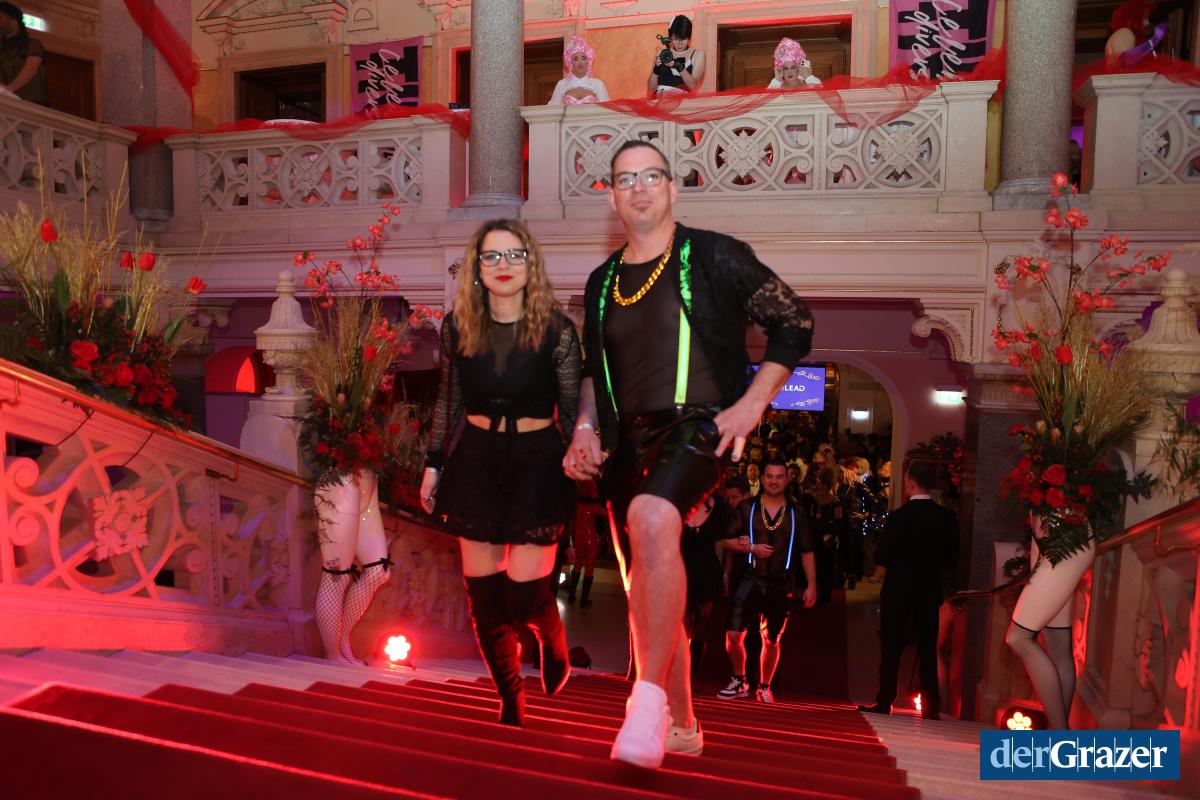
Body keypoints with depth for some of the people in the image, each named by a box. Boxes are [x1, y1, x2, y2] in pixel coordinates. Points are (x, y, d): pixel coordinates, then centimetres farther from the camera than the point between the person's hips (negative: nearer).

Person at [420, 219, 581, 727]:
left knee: (525, 594, -5)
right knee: (483, 593, 7)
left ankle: (554, 642, 33)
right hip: (476, 460, 3)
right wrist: (433, 465, 12)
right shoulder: (457, 326, 0)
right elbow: (448, 400, 11)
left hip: (537, 461, -3)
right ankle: (510, 703, 27)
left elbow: (572, 409, -2)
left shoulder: (556, 330, -8)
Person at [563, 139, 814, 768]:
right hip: (628, 440, 6)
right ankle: (678, 726, 26)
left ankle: (650, 693, -27)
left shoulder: (713, 256, 0)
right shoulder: (603, 282, 14)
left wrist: (753, 402, -10)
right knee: (644, 588, 9)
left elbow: (794, 322, 0)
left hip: (697, 426, -6)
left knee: (651, 517, -37)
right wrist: (586, 428, 5)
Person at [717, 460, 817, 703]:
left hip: (780, 585, 1)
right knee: (733, 635, -8)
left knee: (771, 640, 10)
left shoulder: (797, 514, 6)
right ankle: (739, 681, 15)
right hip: (749, 580, -1)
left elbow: (807, 552, 7)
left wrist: (811, 585, 1)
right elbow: (726, 541, 2)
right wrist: (752, 548, -13)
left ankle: (764, 687, 29)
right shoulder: (747, 509, 3)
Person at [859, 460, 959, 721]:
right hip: (930, 592, 4)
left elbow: (881, 557, -14)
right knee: (928, 650, 12)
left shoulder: (899, 516, -17)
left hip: (898, 591, -3)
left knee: (891, 649, 6)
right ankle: (930, 707, 15)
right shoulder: (947, 516, -5)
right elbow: (951, 558, 2)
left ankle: (884, 703, 10)